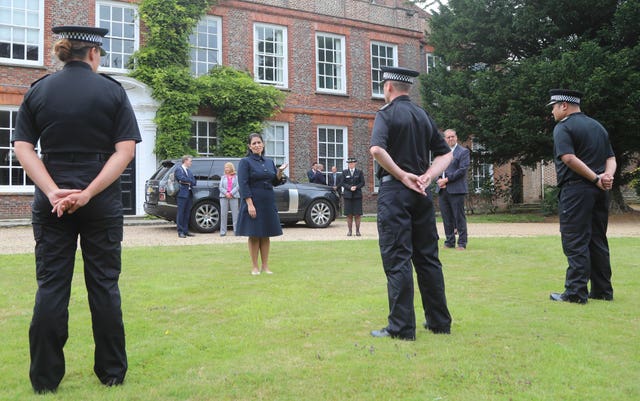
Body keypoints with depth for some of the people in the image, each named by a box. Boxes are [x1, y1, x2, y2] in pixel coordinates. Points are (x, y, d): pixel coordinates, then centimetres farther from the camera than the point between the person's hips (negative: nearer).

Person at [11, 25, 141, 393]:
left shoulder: (38, 91, 6)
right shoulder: (113, 91, -1)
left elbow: (22, 147, -2)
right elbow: (125, 150, -9)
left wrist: (53, 192, -11)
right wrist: (89, 193, -13)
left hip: (52, 202, 2)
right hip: (103, 203, -1)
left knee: (51, 286, 8)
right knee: (103, 284, 7)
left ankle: (45, 377, 14)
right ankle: (112, 373, 17)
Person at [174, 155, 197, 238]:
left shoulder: (189, 170, 20)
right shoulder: (178, 169, -3)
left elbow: (194, 182, 10)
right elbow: (182, 178, -19)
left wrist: (186, 182, -6)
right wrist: (190, 180, -5)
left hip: (189, 194, 7)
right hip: (182, 194, -7)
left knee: (187, 213, 8)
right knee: (181, 213, -4)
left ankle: (185, 231, 13)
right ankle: (180, 232, -2)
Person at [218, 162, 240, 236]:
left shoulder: (236, 177, 10)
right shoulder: (223, 177, 17)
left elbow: (237, 186, 0)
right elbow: (220, 187, 7)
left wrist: (231, 193, -13)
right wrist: (226, 193, -10)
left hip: (234, 197, -2)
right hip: (224, 197, 2)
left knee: (235, 214, -4)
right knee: (223, 214, -2)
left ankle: (236, 231, -2)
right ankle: (223, 231, 0)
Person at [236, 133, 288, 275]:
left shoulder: (269, 162, 12)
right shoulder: (245, 162, -4)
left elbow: (275, 182, 13)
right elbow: (243, 185, -11)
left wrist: (280, 172, -8)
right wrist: (250, 204, -19)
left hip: (268, 203, 5)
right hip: (253, 202, -5)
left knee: (266, 235, 8)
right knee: (254, 235, 0)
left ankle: (265, 266, 16)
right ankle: (255, 267, 9)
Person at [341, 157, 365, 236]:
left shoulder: (359, 172, 7)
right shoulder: (344, 172, 9)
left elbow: (362, 182, 4)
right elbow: (343, 183, 4)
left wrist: (356, 187, -12)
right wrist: (350, 187, -12)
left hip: (357, 195, 0)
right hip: (347, 195, 1)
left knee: (357, 214, -3)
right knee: (349, 214, -1)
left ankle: (357, 230, 3)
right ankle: (349, 230, 4)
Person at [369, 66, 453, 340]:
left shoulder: (387, 113, -5)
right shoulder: (423, 116, 14)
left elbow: (377, 149, -23)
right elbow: (445, 153, 15)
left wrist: (402, 175, -13)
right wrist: (427, 176, 1)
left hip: (394, 191, -6)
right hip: (421, 193, 6)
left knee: (397, 259, -3)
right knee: (427, 257, 12)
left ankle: (401, 327, 0)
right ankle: (439, 322, 20)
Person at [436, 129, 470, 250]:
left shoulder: (463, 152, 0)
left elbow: (463, 170, -10)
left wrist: (447, 180, -13)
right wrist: (439, 180, -3)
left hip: (456, 190, -5)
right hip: (442, 190, 5)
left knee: (459, 217, -2)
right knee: (446, 217, 8)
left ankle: (462, 243, 5)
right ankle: (449, 242, 16)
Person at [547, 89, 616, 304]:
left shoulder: (563, 127, -5)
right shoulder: (598, 126, 20)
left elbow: (569, 158, -19)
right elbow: (611, 158, 12)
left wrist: (595, 178, -15)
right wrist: (608, 176, -5)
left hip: (575, 189, -8)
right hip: (600, 192, 8)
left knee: (575, 242, -5)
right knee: (598, 241, 13)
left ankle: (576, 292, -5)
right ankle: (603, 291, 18)